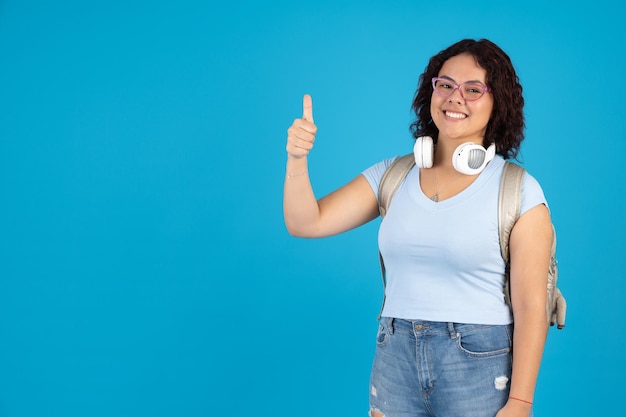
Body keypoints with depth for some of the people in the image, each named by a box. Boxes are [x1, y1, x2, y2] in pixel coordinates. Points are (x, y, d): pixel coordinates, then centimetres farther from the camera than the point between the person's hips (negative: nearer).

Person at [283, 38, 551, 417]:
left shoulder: (518, 191, -8)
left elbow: (531, 307, -9)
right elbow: (305, 224, 0)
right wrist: (297, 159, -17)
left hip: (479, 364, -3)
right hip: (395, 357, 4)